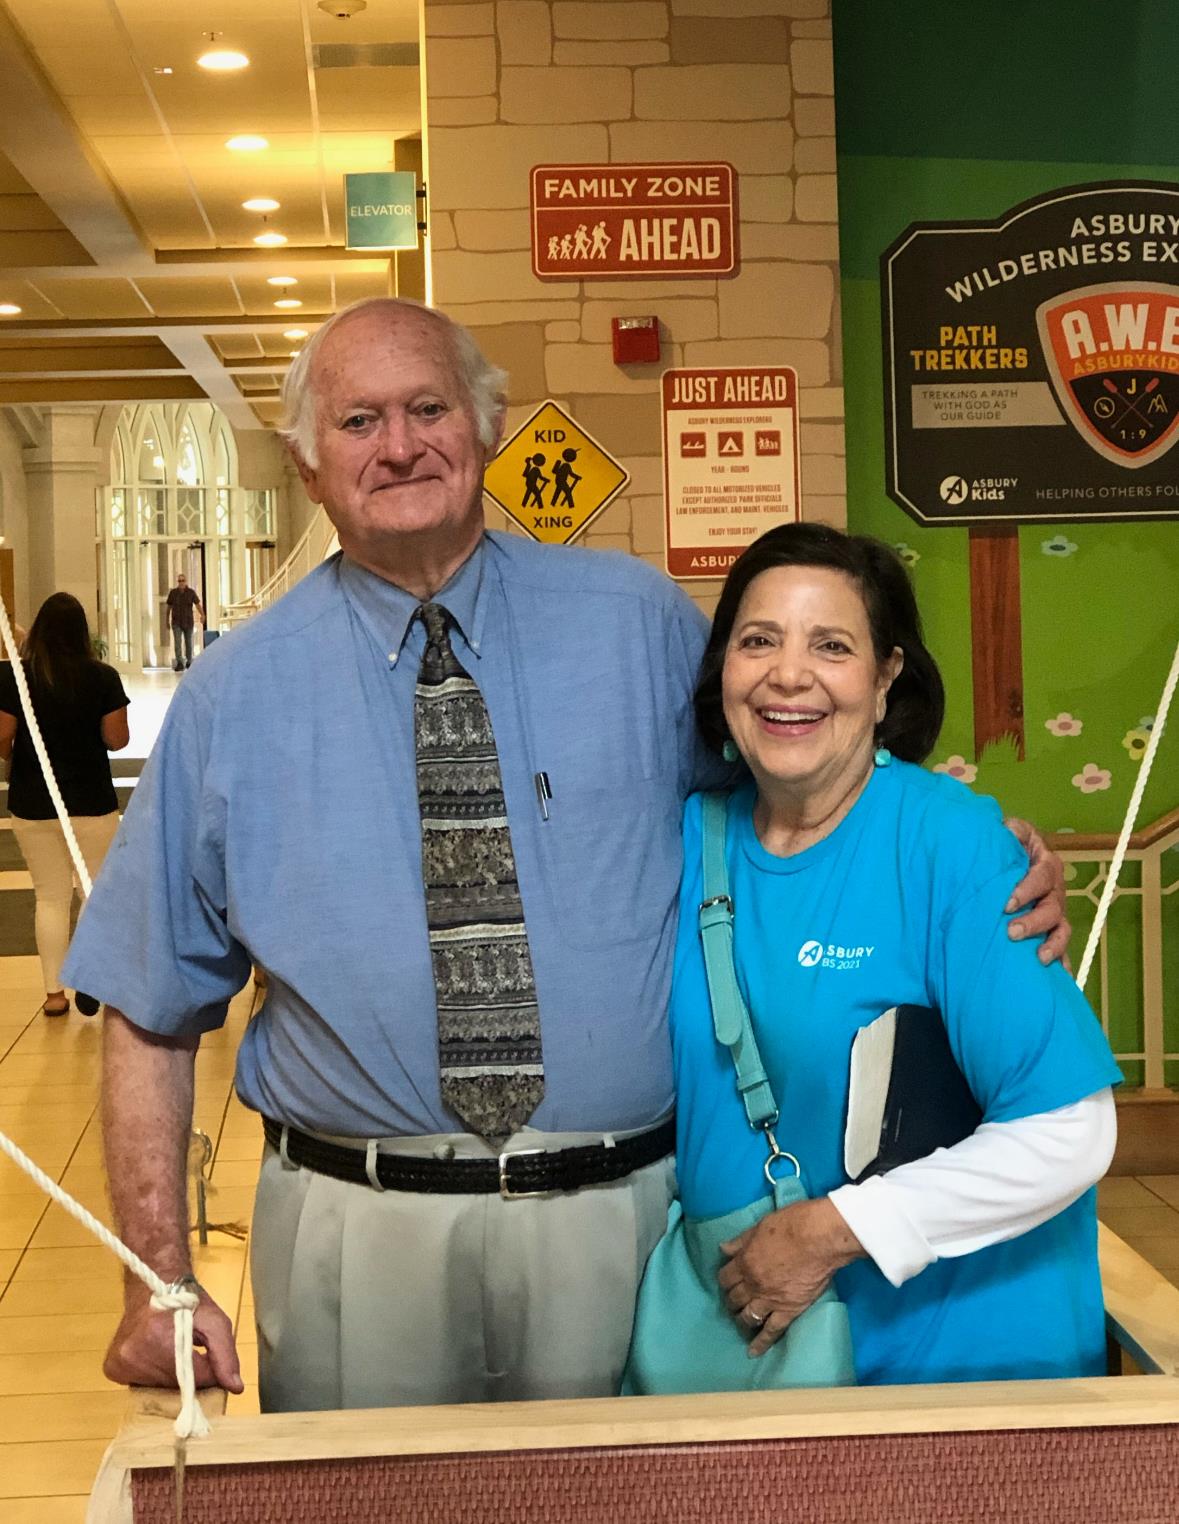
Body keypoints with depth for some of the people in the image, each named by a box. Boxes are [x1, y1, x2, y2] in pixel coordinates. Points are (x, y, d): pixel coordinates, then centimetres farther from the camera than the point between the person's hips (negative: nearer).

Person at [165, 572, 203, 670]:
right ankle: (179, 663, -20)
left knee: (188, 643, 12)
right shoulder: (173, 592, -3)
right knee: (177, 642, -14)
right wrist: (167, 621, 10)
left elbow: (198, 604, -15)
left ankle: (188, 662, 30)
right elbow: (169, 607, 6)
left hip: (188, 622, 1)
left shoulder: (191, 592, -5)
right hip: (176, 622, -1)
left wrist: (202, 615, -33)